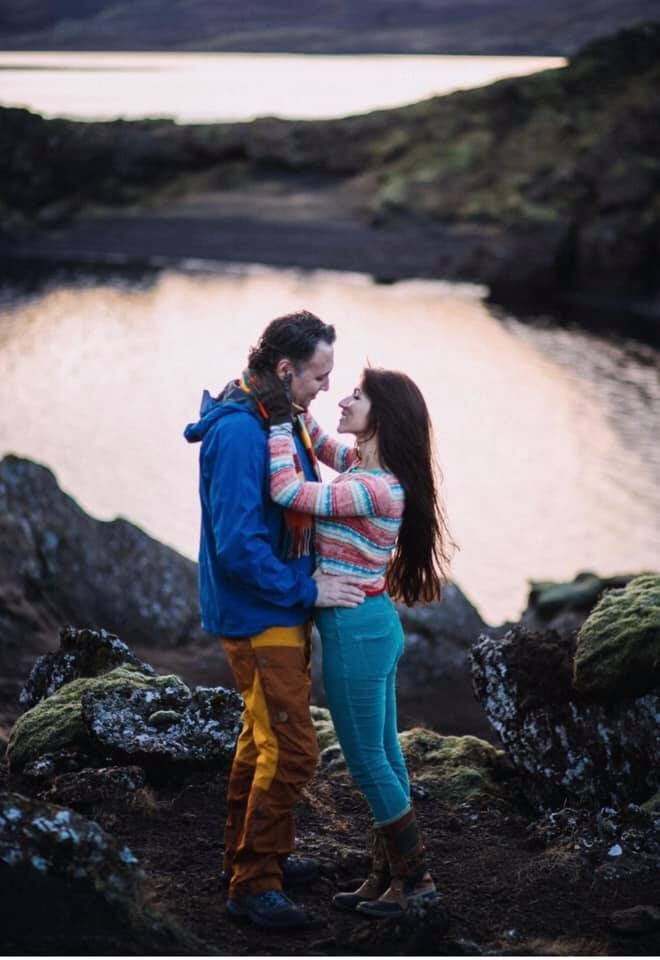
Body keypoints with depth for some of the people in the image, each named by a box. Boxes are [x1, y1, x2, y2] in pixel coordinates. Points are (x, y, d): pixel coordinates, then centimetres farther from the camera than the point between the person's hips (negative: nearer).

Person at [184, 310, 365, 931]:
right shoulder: (238, 432, -25)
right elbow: (237, 546, -28)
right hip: (258, 616, -10)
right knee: (291, 750, -7)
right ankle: (253, 884, 5)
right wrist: (308, 591, -20)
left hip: (281, 611, 10)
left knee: (263, 737, 21)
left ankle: (254, 853, 36)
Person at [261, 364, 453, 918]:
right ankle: (390, 875, 24)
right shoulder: (359, 465, 5)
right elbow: (317, 443, 24)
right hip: (372, 624, 10)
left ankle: (415, 877, 14)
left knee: (367, 759, 2)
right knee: (383, 755, 15)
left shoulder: (373, 488, -23)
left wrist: (279, 419, -23)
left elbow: (288, 492, -28)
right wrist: (286, 407, 8)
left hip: (355, 630, -10)